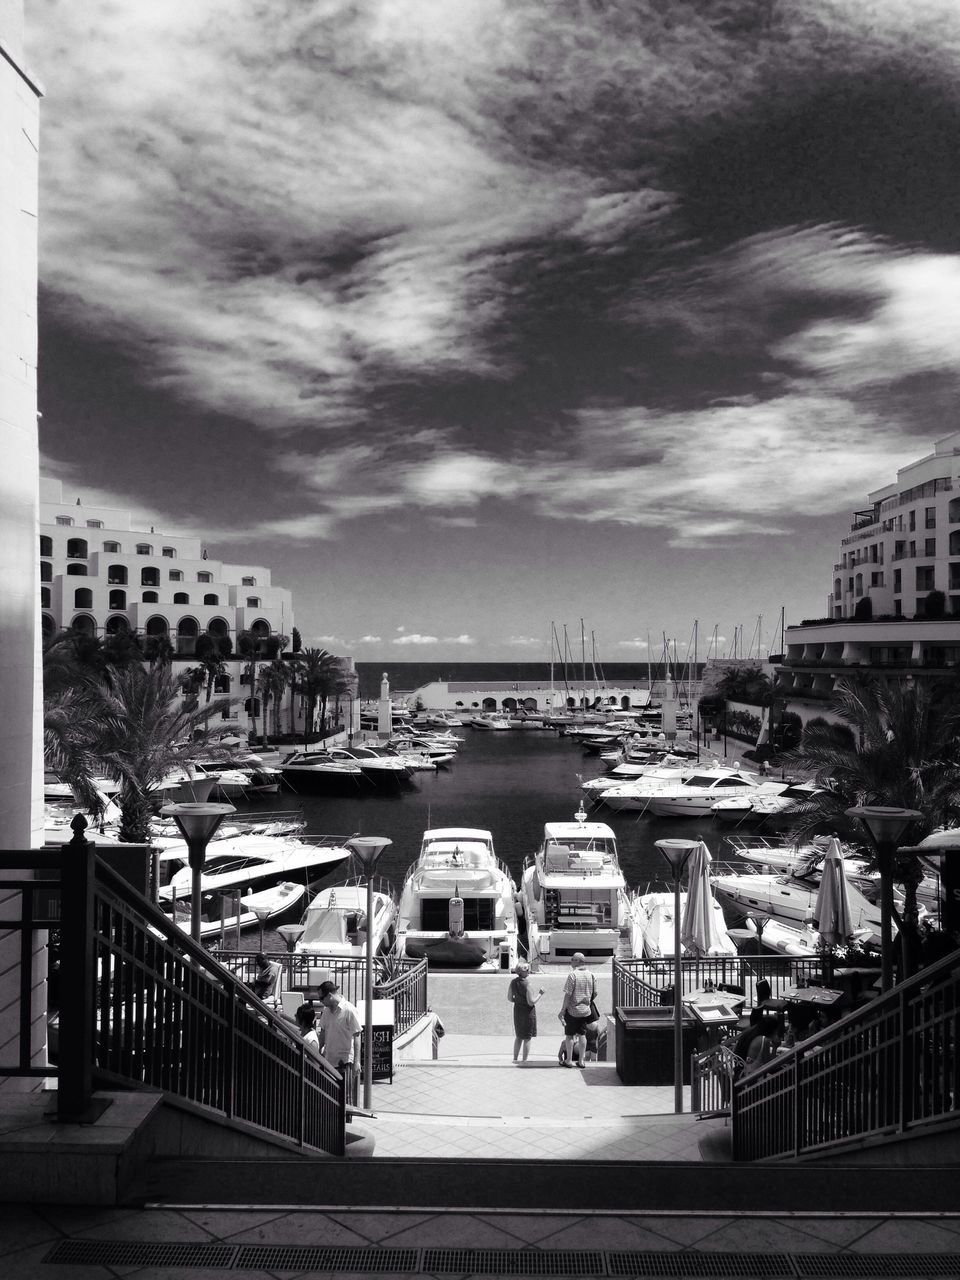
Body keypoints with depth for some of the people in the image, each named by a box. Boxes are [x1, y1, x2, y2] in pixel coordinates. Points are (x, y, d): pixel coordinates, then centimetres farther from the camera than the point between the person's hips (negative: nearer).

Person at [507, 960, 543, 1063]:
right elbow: (531, 1002, -21)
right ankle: (524, 1060, 14)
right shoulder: (526, 984, -23)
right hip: (528, 1012, -7)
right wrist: (540, 993, -11)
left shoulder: (513, 982, -2)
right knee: (527, 1038, 8)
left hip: (517, 1011, 7)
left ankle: (515, 1058, 29)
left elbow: (509, 998, 6)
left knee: (518, 1036, 22)